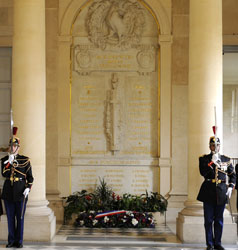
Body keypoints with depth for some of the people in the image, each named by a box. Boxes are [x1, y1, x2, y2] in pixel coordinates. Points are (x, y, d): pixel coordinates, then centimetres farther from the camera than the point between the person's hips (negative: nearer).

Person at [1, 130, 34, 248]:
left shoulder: (25, 160, 0)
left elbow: (30, 177, 3)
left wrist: (28, 188, -11)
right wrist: (10, 161, -18)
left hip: (21, 193, -2)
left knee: (20, 217, 2)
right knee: (10, 217, 7)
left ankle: (19, 241, 11)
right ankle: (11, 241, 16)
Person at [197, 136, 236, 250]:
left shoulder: (226, 159, 10)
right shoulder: (204, 159, 4)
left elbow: (233, 175, 14)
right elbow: (203, 172, -11)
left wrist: (231, 187, 0)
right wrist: (212, 162, -16)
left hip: (222, 193, 2)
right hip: (209, 193, -2)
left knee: (219, 220, 7)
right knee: (208, 220, 1)